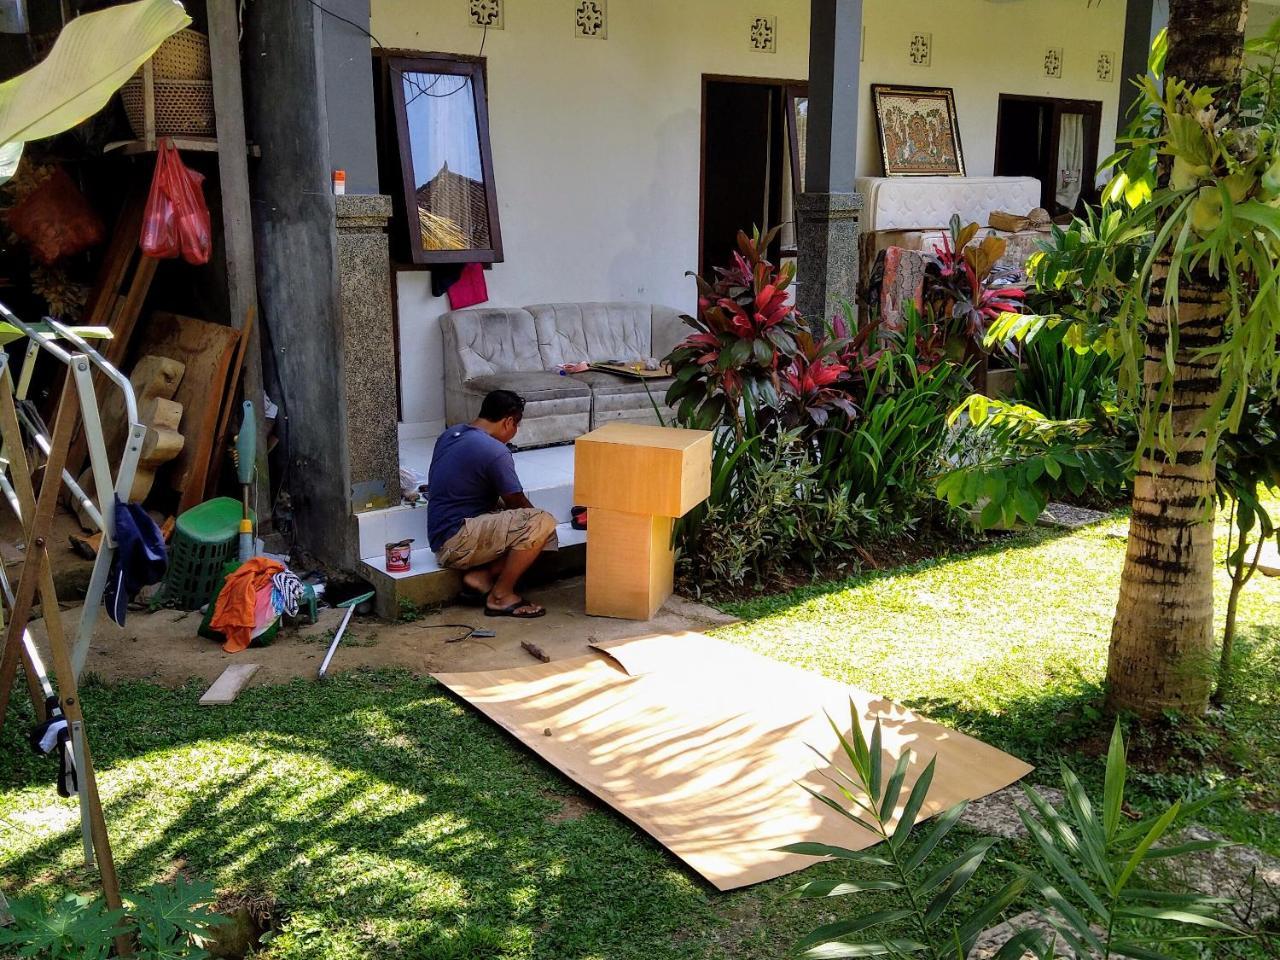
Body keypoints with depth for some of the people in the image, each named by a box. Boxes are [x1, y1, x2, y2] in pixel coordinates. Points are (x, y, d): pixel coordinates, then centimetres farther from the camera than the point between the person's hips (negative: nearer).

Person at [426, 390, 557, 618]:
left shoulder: (449, 434, 11)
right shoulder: (495, 451, -17)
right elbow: (517, 502, -7)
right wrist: (535, 518, 16)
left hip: (440, 536, 10)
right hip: (456, 543, -10)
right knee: (542, 523, -19)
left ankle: (480, 576, 1)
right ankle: (500, 597, -9)